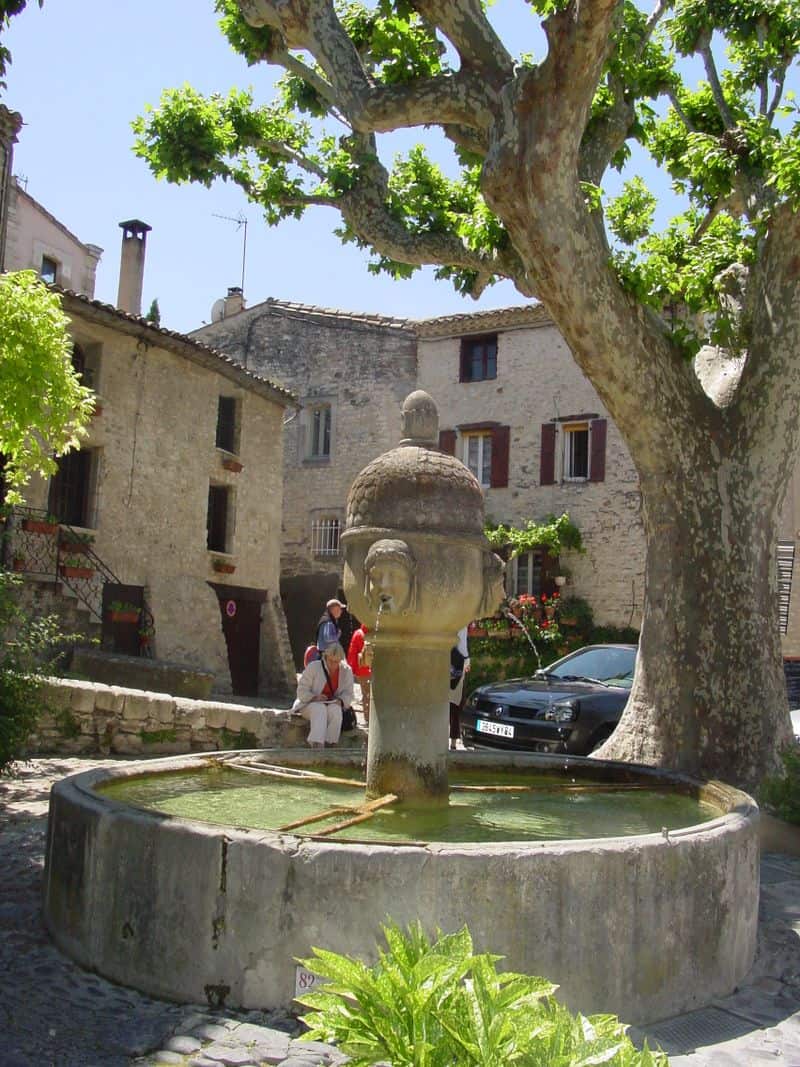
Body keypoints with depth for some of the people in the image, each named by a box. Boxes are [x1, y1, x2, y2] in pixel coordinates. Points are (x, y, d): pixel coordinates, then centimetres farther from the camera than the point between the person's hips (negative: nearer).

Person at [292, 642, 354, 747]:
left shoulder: (346, 671, 2)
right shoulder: (313, 667, -6)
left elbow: (348, 693, 2)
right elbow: (302, 691, -7)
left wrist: (341, 700, -21)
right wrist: (314, 698, -26)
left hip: (333, 705, 2)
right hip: (310, 704, -2)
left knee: (335, 710, -34)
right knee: (319, 709, -37)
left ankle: (329, 743, -36)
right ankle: (317, 744, -51)